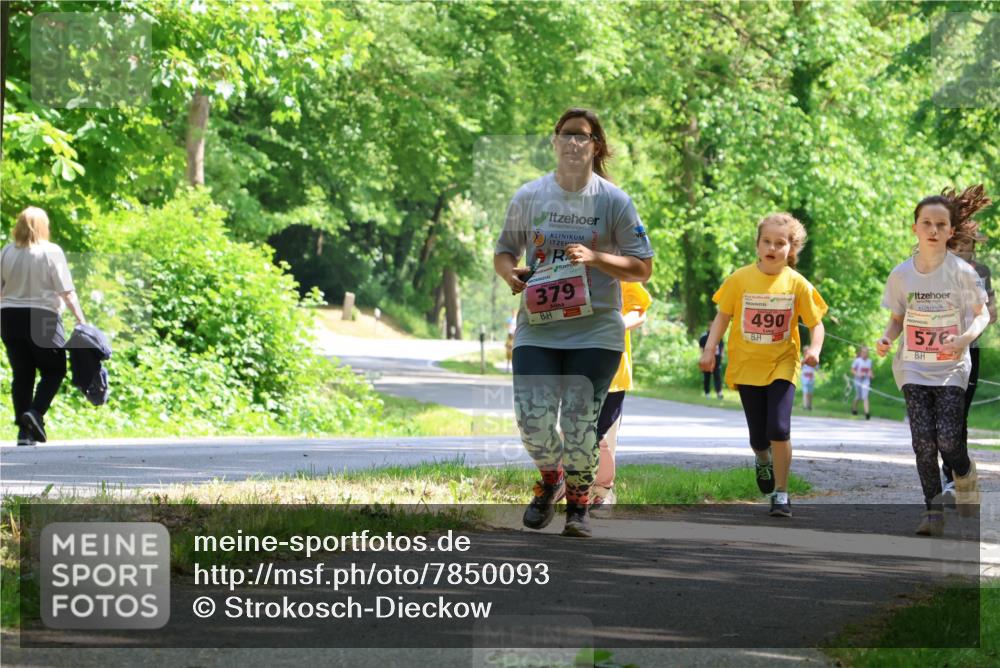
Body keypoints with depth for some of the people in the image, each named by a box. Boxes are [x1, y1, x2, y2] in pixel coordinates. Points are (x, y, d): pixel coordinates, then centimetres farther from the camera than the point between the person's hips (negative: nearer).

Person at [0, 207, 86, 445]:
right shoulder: (51, 252, -6)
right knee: (54, 370, 8)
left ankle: (24, 431, 5)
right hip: (42, 317, -4)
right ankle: (35, 412, -14)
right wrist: (81, 320, -8)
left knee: (22, 374, 8)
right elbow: (67, 291, -10)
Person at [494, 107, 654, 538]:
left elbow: (642, 268, 1)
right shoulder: (528, 197, 6)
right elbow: (503, 252, 17)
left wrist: (594, 258, -14)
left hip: (595, 329, -2)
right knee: (532, 419, -9)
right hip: (537, 327, 2)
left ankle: (578, 503, 18)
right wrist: (510, 273, -7)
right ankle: (551, 479, 24)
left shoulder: (613, 201, 0)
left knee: (579, 423, -6)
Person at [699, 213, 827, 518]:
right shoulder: (740, 279, -5)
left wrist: (815, 348, -19)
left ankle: (780, 492, 0)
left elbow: (816, 323, 0)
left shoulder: (797, 284, -6)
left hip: (781, 365, -1)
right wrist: (709, 350, -6)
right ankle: (763, 461, 44)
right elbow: (722, 316, 4)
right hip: (747, 366, 1)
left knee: (779, 429, -17)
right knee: (758, 438, 5)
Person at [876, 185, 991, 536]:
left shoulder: (961, 272, -7)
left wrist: (965, 338, -20)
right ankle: (933, 508, 4)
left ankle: (965, 476, 23)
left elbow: (982, 315, 0)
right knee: (924, 439, -8)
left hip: (951, 367, -2)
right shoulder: (901, 274, 0)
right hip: (913, 368, 2)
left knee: (948, 438, -12)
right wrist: (886, 337, -8)